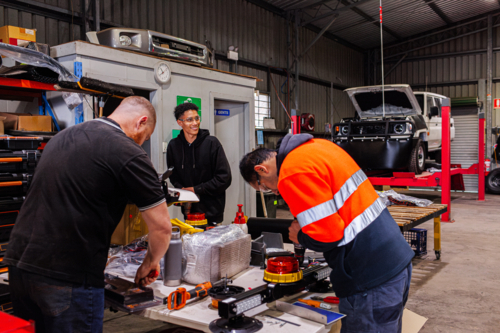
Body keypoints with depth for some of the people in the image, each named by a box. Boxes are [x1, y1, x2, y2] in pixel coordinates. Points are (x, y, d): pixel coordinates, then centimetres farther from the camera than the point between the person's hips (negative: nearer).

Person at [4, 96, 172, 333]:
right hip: (69, 276, -8)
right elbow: (161, 226, -10)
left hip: (19, 262, 8)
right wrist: (150, 262, 10)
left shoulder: (62, 136, 14)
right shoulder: (127, 152, -11)